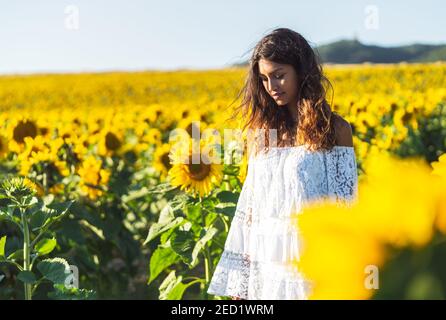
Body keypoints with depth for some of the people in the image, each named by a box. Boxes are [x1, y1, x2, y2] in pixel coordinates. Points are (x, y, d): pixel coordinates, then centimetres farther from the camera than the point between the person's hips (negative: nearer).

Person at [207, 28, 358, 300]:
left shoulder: (335, 129, -3)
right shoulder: (265, 132, 8)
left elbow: (344, 207, -5)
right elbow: (251, 204, 9)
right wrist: (239, 283, 7)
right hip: (266, 265, 4)